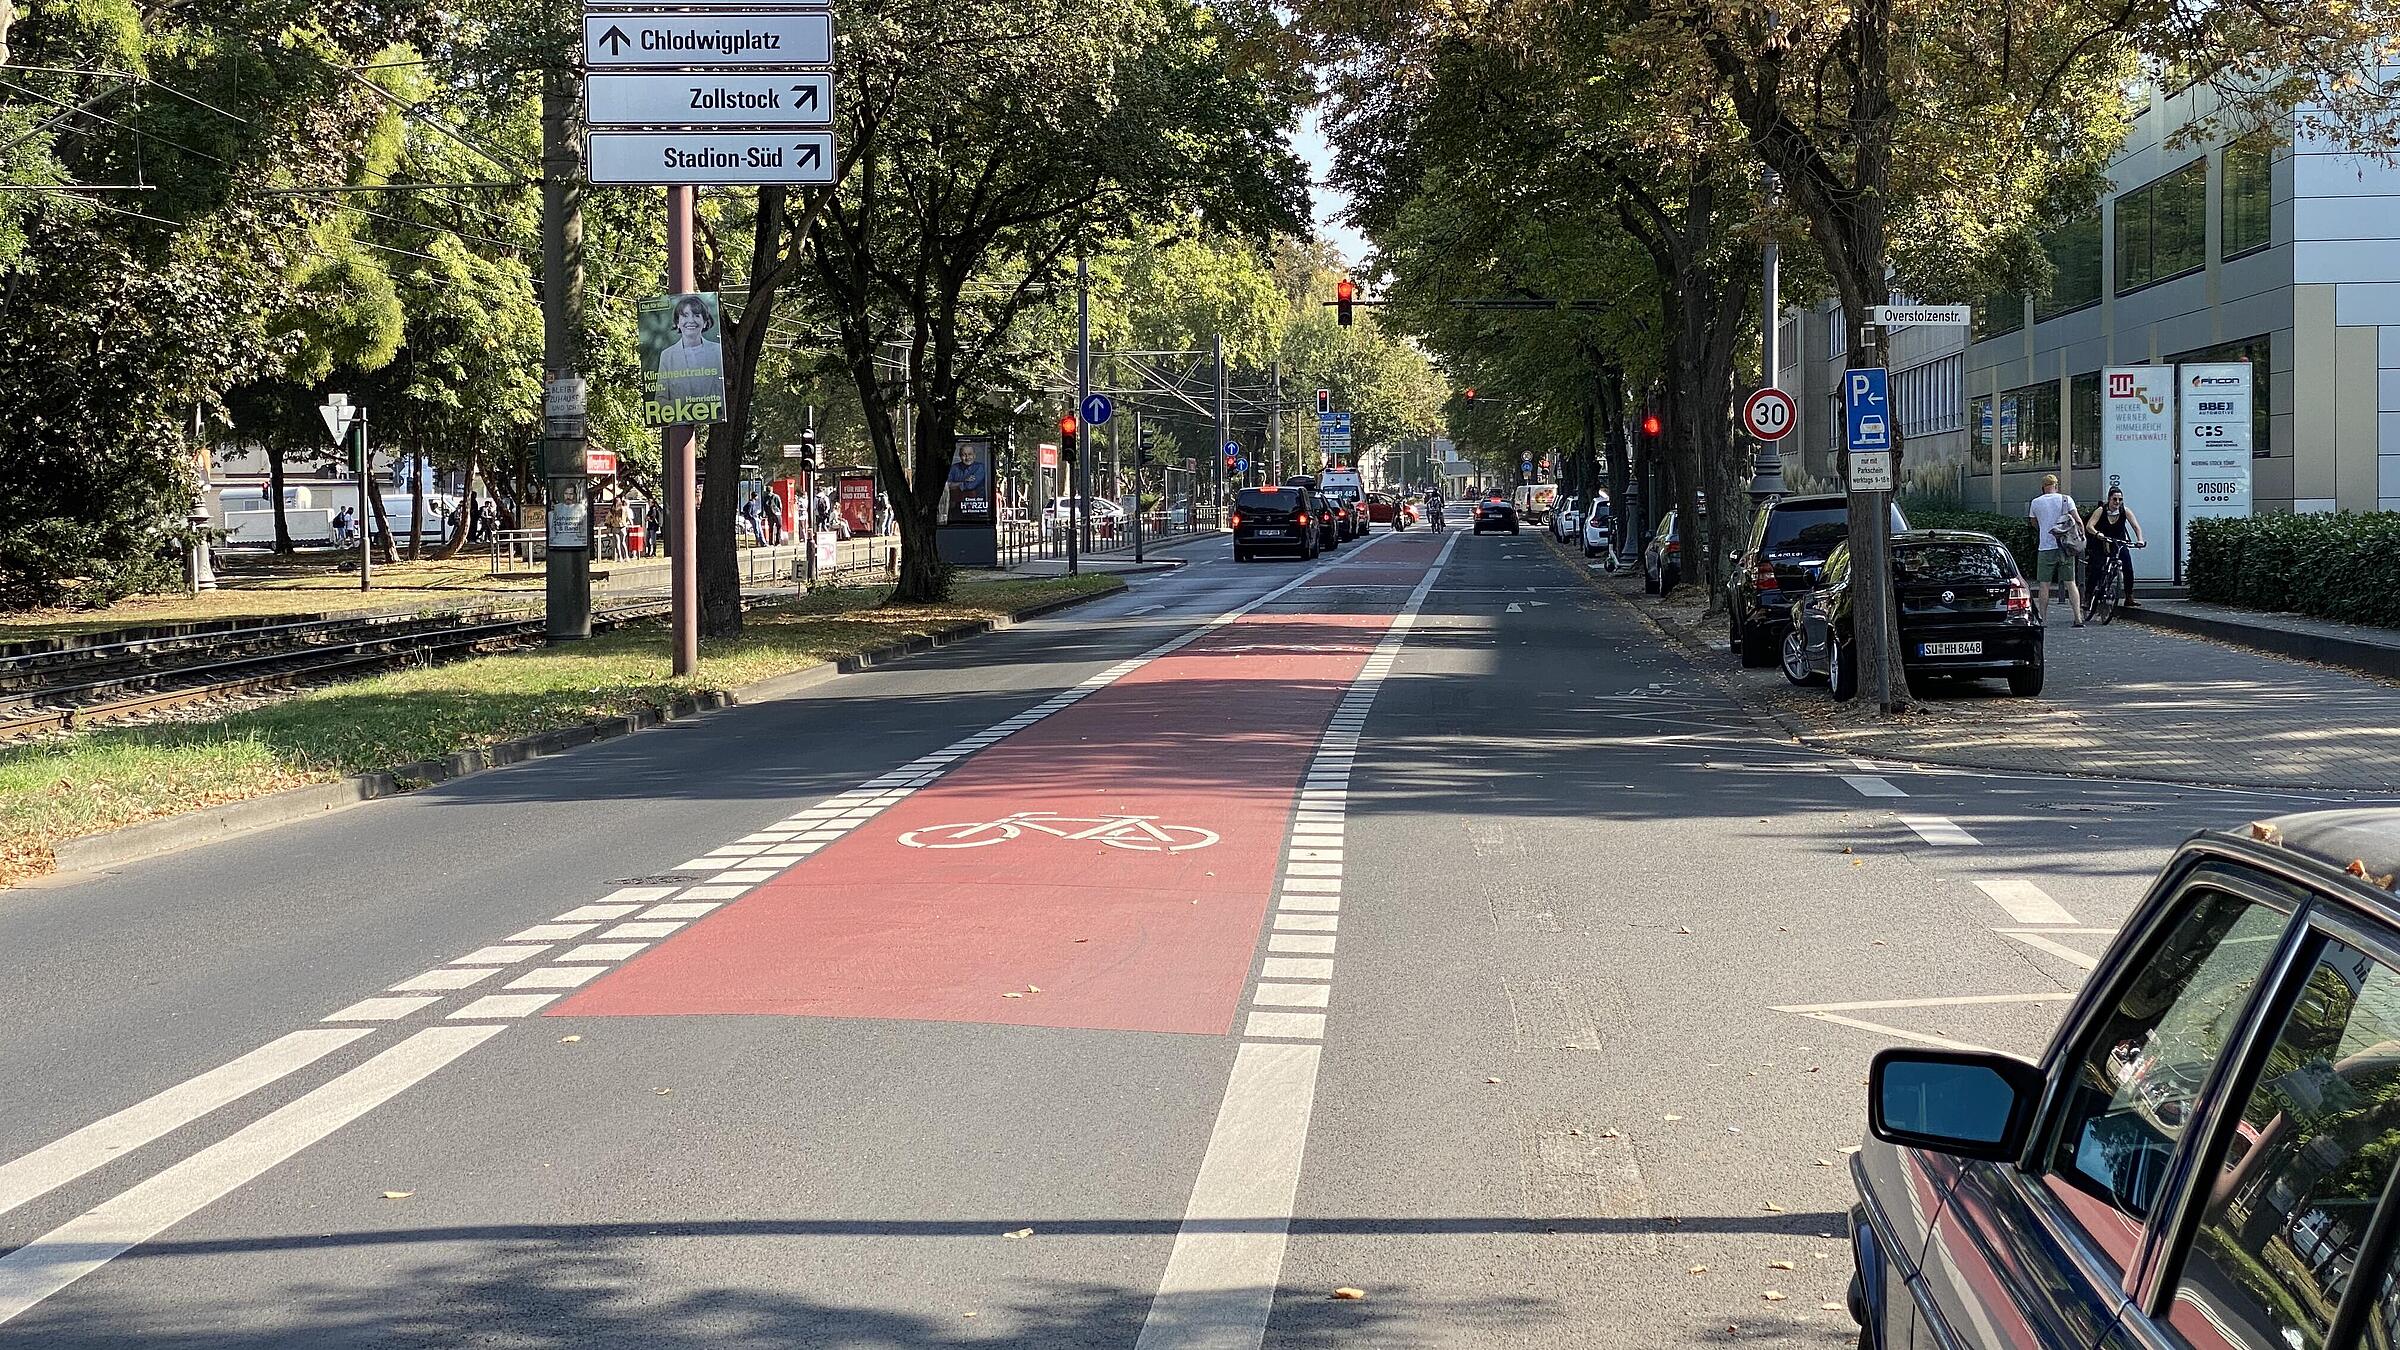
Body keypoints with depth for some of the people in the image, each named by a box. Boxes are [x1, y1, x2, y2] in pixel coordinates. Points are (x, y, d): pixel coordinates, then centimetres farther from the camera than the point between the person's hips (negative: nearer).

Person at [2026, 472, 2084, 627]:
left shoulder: (2036, 502, 2)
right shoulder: (2066, 499, 1)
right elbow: (2078, 520, -4)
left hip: (2046, 548, -1)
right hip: (2066, 548, 1)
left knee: (2044, 585, 3)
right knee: (2070, 583, 3)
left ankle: (2042, 619, 1)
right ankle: (2078, 618, -3)